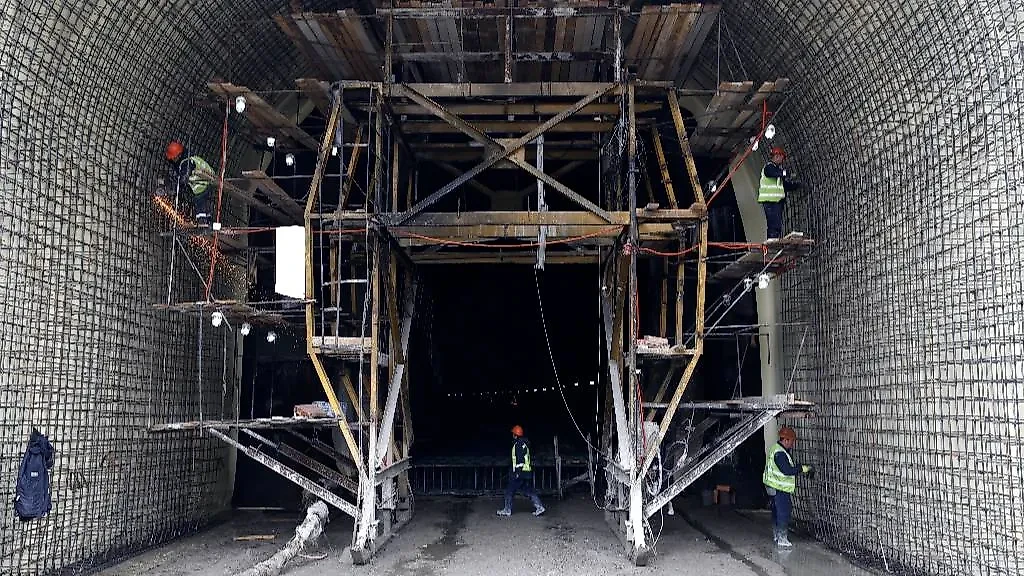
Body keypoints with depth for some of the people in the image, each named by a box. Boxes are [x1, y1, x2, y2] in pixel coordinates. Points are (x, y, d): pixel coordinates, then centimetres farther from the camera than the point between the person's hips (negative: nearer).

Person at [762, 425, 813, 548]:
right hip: (779, 489, -11)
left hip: (774, 487, 11)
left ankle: (777, 536, 27)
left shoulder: (777, 449, 12)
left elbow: (787, 467, 19)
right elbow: (787, 470, -27)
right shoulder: (779, 453, -21)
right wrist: (803, 469, -20)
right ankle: (782, 539, -4)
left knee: (776, 512, 17)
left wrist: (801, 470, 9)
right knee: (784, 512, -7)